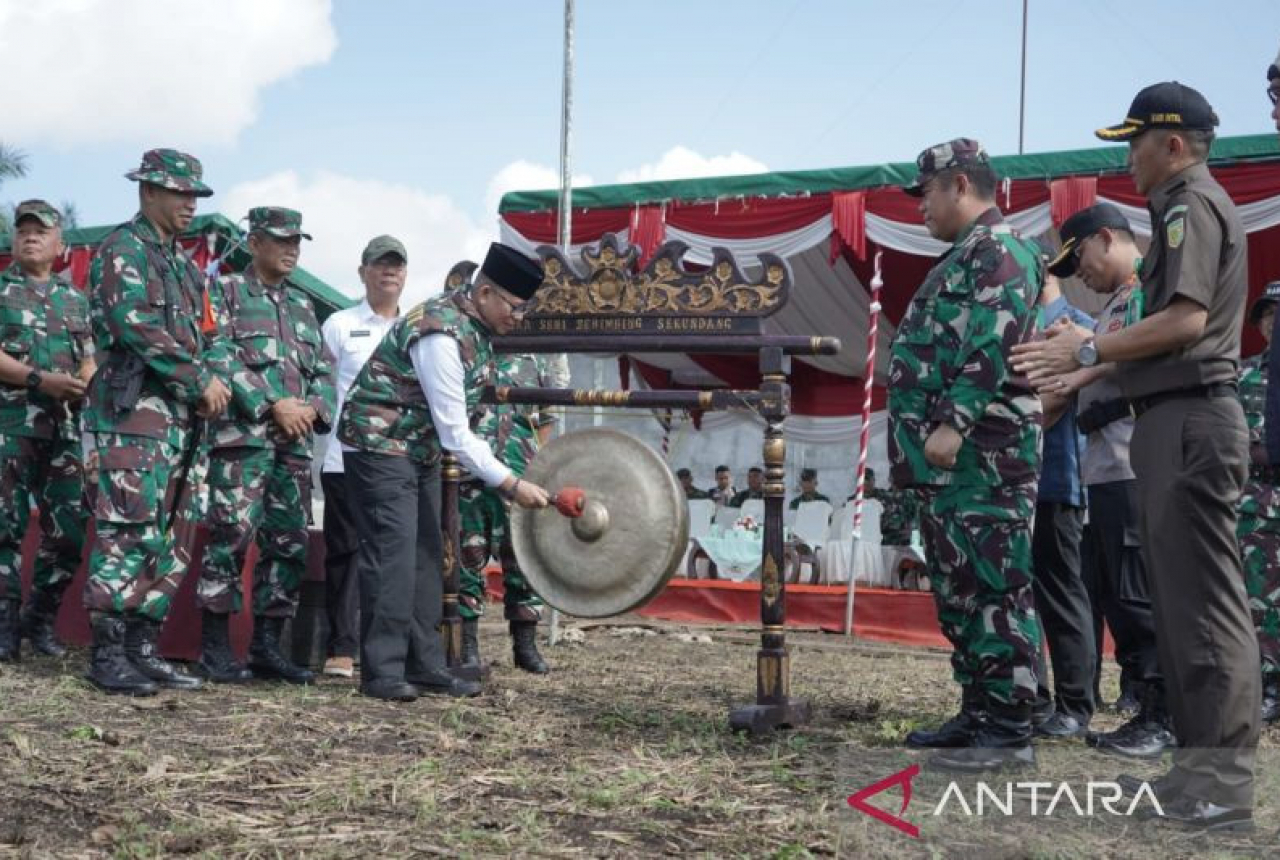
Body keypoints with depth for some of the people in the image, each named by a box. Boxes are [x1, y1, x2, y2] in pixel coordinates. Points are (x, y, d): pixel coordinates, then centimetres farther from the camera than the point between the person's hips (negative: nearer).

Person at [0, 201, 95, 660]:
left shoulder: (76, 299, 18)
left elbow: (88, 363, 16)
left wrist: (88, 391, -6)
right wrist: (40, 380, -18)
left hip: (64, 429, 4)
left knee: (70, 530, 1)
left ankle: (39, 619, 16)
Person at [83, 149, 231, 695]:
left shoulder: (183, 265, 22)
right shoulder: (122, 249, -4)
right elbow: (137, 325, -17)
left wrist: (209, 384, 3)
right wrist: (202, 379, -14)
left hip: (183, 417, 9)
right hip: (135, 411, -9)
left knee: (173, 539, 7)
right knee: (128, 533, -10)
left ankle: (142, 648, 13)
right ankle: (107, 655, -5)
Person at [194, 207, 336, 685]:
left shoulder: (303, 306, 23)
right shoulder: (226, 291, 4)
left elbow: (325, 370, 20)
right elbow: (221, 357, -9)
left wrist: (312, 408, -1)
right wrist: (273, 406, -14)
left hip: (295, 443, 7)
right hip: (242, 435, -6)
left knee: (290, 545, 4)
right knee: (231, 538, -11)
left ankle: (267, 646, 12)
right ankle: (215, 648, -4)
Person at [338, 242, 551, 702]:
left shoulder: (474, 326, 3)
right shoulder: (442, 334, -26)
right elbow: (455, 433, -24)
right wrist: (511, 484, -21)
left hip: (421, 449, 10)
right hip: (380, 444, -10)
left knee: (425, 555, 7)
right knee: (393, 553, -13)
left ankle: (424, 664, 11)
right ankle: (381, 671, -8)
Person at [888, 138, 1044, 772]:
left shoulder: (1000, 249, -7)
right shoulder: (965, 256, 25)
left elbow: (992, 345, -19)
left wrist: (953, 423, -24)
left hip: (982, 452, -11)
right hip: (950, 457, 11)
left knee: (995, 588, -9)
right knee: (959, 590, 12)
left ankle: (1009, 730, -7)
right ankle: (977, 713, 19)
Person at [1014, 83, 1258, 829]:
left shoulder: (1190, 204, -6)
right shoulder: (1193, 206, 24)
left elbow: (1187, 319, -18)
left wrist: (1089, 351, -12)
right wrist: (1090, 366, 18)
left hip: (1190, 419, -11)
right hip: (1183, 417, 11)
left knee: (1202, 597, -10)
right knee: (1188, 594, 11)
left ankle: (1222, 784, -8)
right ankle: (1203, 766, 16)